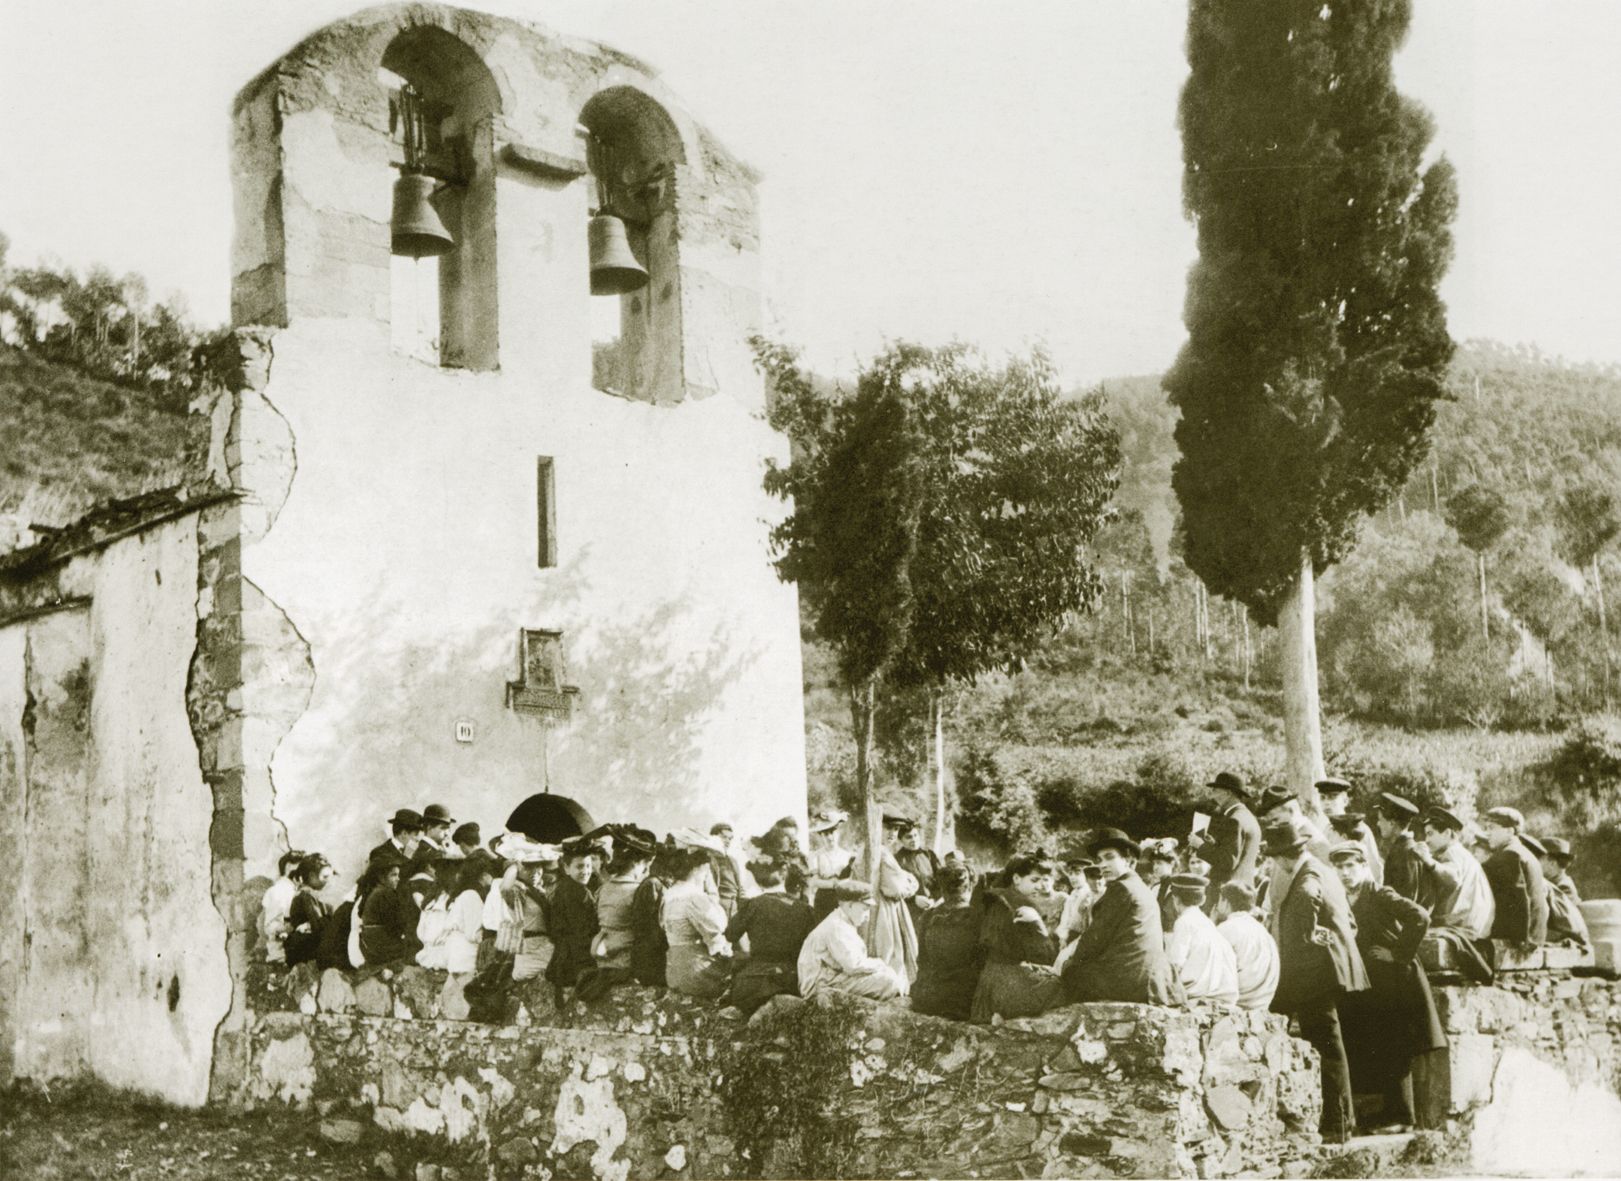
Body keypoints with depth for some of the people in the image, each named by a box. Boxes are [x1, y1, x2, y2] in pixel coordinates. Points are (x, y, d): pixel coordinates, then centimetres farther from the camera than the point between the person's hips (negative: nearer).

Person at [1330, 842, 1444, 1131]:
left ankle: (1400, 1113, 0)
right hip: (1368, 985, 6)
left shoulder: (1380, 895, -8)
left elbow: (1420, 917, -20)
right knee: (1372, 1050, 5)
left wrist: (1400, 953, -16)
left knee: (1395, 1050, -5)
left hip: (1394, 980, -6)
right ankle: (1391, 1110, 12)